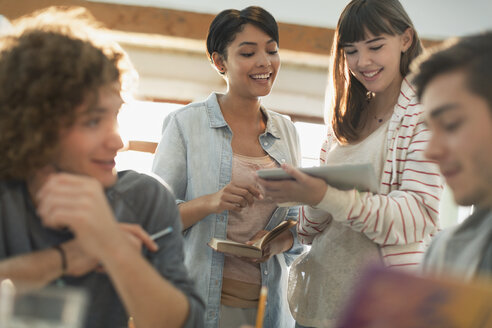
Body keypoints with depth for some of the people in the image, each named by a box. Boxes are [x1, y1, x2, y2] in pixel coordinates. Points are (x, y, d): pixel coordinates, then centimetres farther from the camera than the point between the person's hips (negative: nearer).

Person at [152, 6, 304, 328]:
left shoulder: (286, 131, 8)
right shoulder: (185, 123, -4)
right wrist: (210, 202, -23)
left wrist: (278, 241, -9)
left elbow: (296, 220, 12)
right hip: (201, 302, -4)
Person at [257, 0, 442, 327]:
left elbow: (419, 216, -16)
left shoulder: (426, 113, -3)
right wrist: (310, 199, -12)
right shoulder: (345, 121, 14)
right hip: (319, 298, 6)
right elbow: (311, 232, 12)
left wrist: (325, 195, -27)